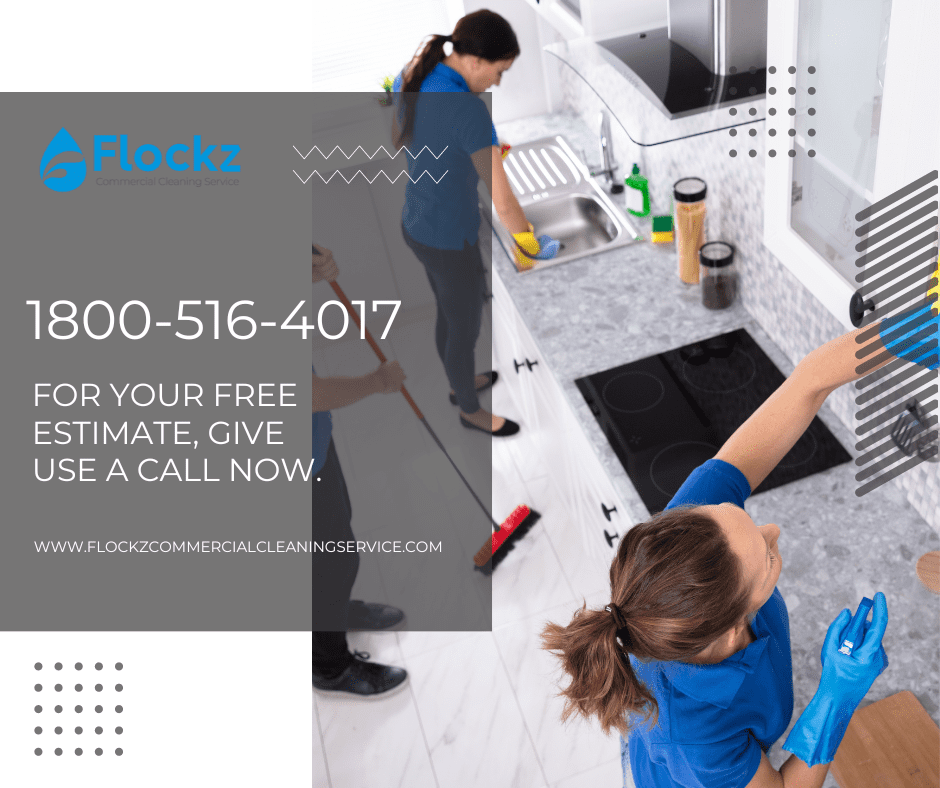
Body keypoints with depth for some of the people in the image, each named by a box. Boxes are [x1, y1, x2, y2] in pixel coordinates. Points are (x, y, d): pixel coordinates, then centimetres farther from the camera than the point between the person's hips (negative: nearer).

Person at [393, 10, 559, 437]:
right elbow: (504, 201, -32)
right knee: (466, 331, 18)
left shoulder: (411, 79, -8)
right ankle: (471, 411, 45)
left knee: (449, 313, 32)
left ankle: (461, 383, 58)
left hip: (419, 224, 8)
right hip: (450, 243, -8)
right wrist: (529, 249, -14)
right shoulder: (469, 111, -34)